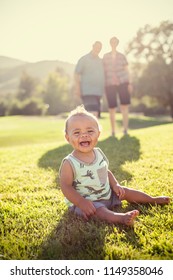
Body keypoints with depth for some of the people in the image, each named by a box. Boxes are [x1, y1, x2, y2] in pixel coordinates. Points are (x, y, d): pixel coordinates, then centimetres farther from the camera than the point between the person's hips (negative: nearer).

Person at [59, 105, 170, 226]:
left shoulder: (98, 153, -1)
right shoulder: (69, 163, -22)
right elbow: (66, 187, -21)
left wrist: (115, 185, -2)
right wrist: (81, 203, -30)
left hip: (107, 194, 7)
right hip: (86, 201, -6)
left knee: (124, 191, 7)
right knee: (99, 210, -32)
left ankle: (153, 200, 23)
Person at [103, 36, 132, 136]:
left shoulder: (122, 56, 11)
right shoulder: (105, 56, 11)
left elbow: (126, 70, 9)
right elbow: (103, 70, 9)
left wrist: (129, 83, 0)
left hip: (123, 83, 0)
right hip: (110, 84, 0)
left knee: (125, 106, -8)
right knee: (112, 108, -1)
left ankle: (126, 130, -5)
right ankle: (113, 131, 7)